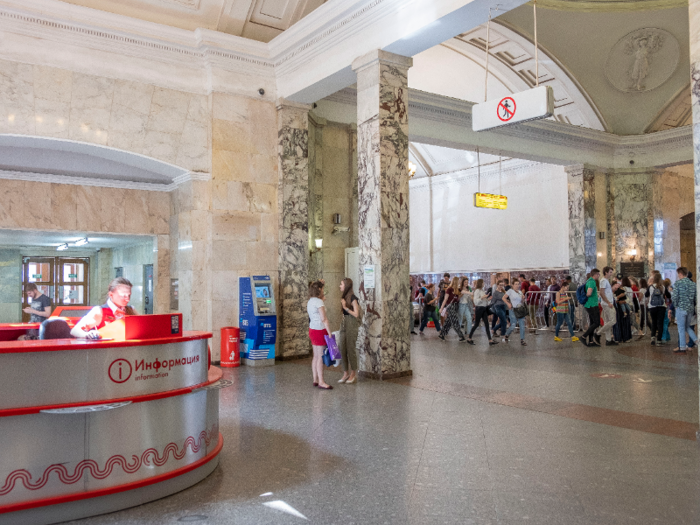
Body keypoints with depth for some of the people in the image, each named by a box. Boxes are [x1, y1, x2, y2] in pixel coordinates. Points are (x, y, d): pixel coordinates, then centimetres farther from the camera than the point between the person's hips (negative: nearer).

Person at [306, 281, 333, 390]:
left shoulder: (310, 301, 11)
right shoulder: (319, 302, -16)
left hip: (312, 330, 9)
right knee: (320, 357, -4)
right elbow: (324, 319, -19)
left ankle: (315, 380, 19)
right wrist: (329, 332, -15)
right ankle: (321, 382, 0)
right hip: (320, 331, -9)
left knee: (316, 356, 14)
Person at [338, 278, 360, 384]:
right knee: (342, 348, 6)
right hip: (344, 323, 8)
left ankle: (353, 374, 11)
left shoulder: (353, 298, -12)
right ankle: (346, 373, 15)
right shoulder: (344, 297, 12)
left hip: (352, 324, -8)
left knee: (351, 349, -1)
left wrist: (345, 307, -16)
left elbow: (356, 314, -16)